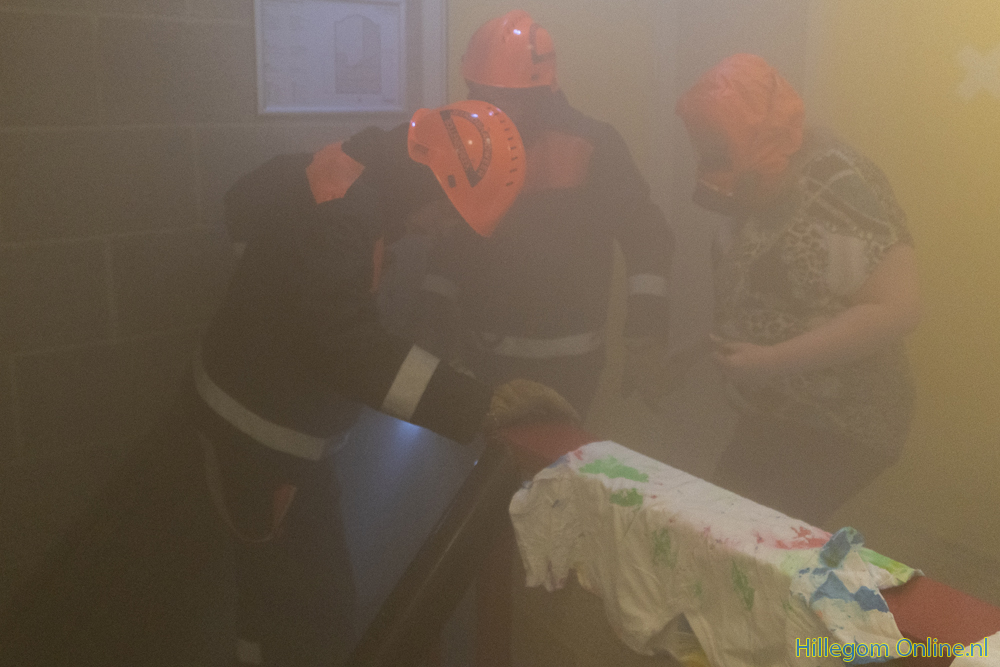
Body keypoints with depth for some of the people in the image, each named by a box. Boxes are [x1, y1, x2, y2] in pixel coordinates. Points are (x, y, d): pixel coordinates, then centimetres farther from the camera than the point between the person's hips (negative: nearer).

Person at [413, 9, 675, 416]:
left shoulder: (591, 147, -9)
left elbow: (648, 239, -6)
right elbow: (451, 238, 16)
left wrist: (647, 329, -13)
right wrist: (434, 315, 12)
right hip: (481, 353, 4)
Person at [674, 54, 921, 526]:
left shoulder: (837, 188, -21)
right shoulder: (771, 183, 4)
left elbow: (897, 309, -27)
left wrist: (772, 361, -27)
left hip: (833, 429, -8)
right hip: (777, 415, 8)